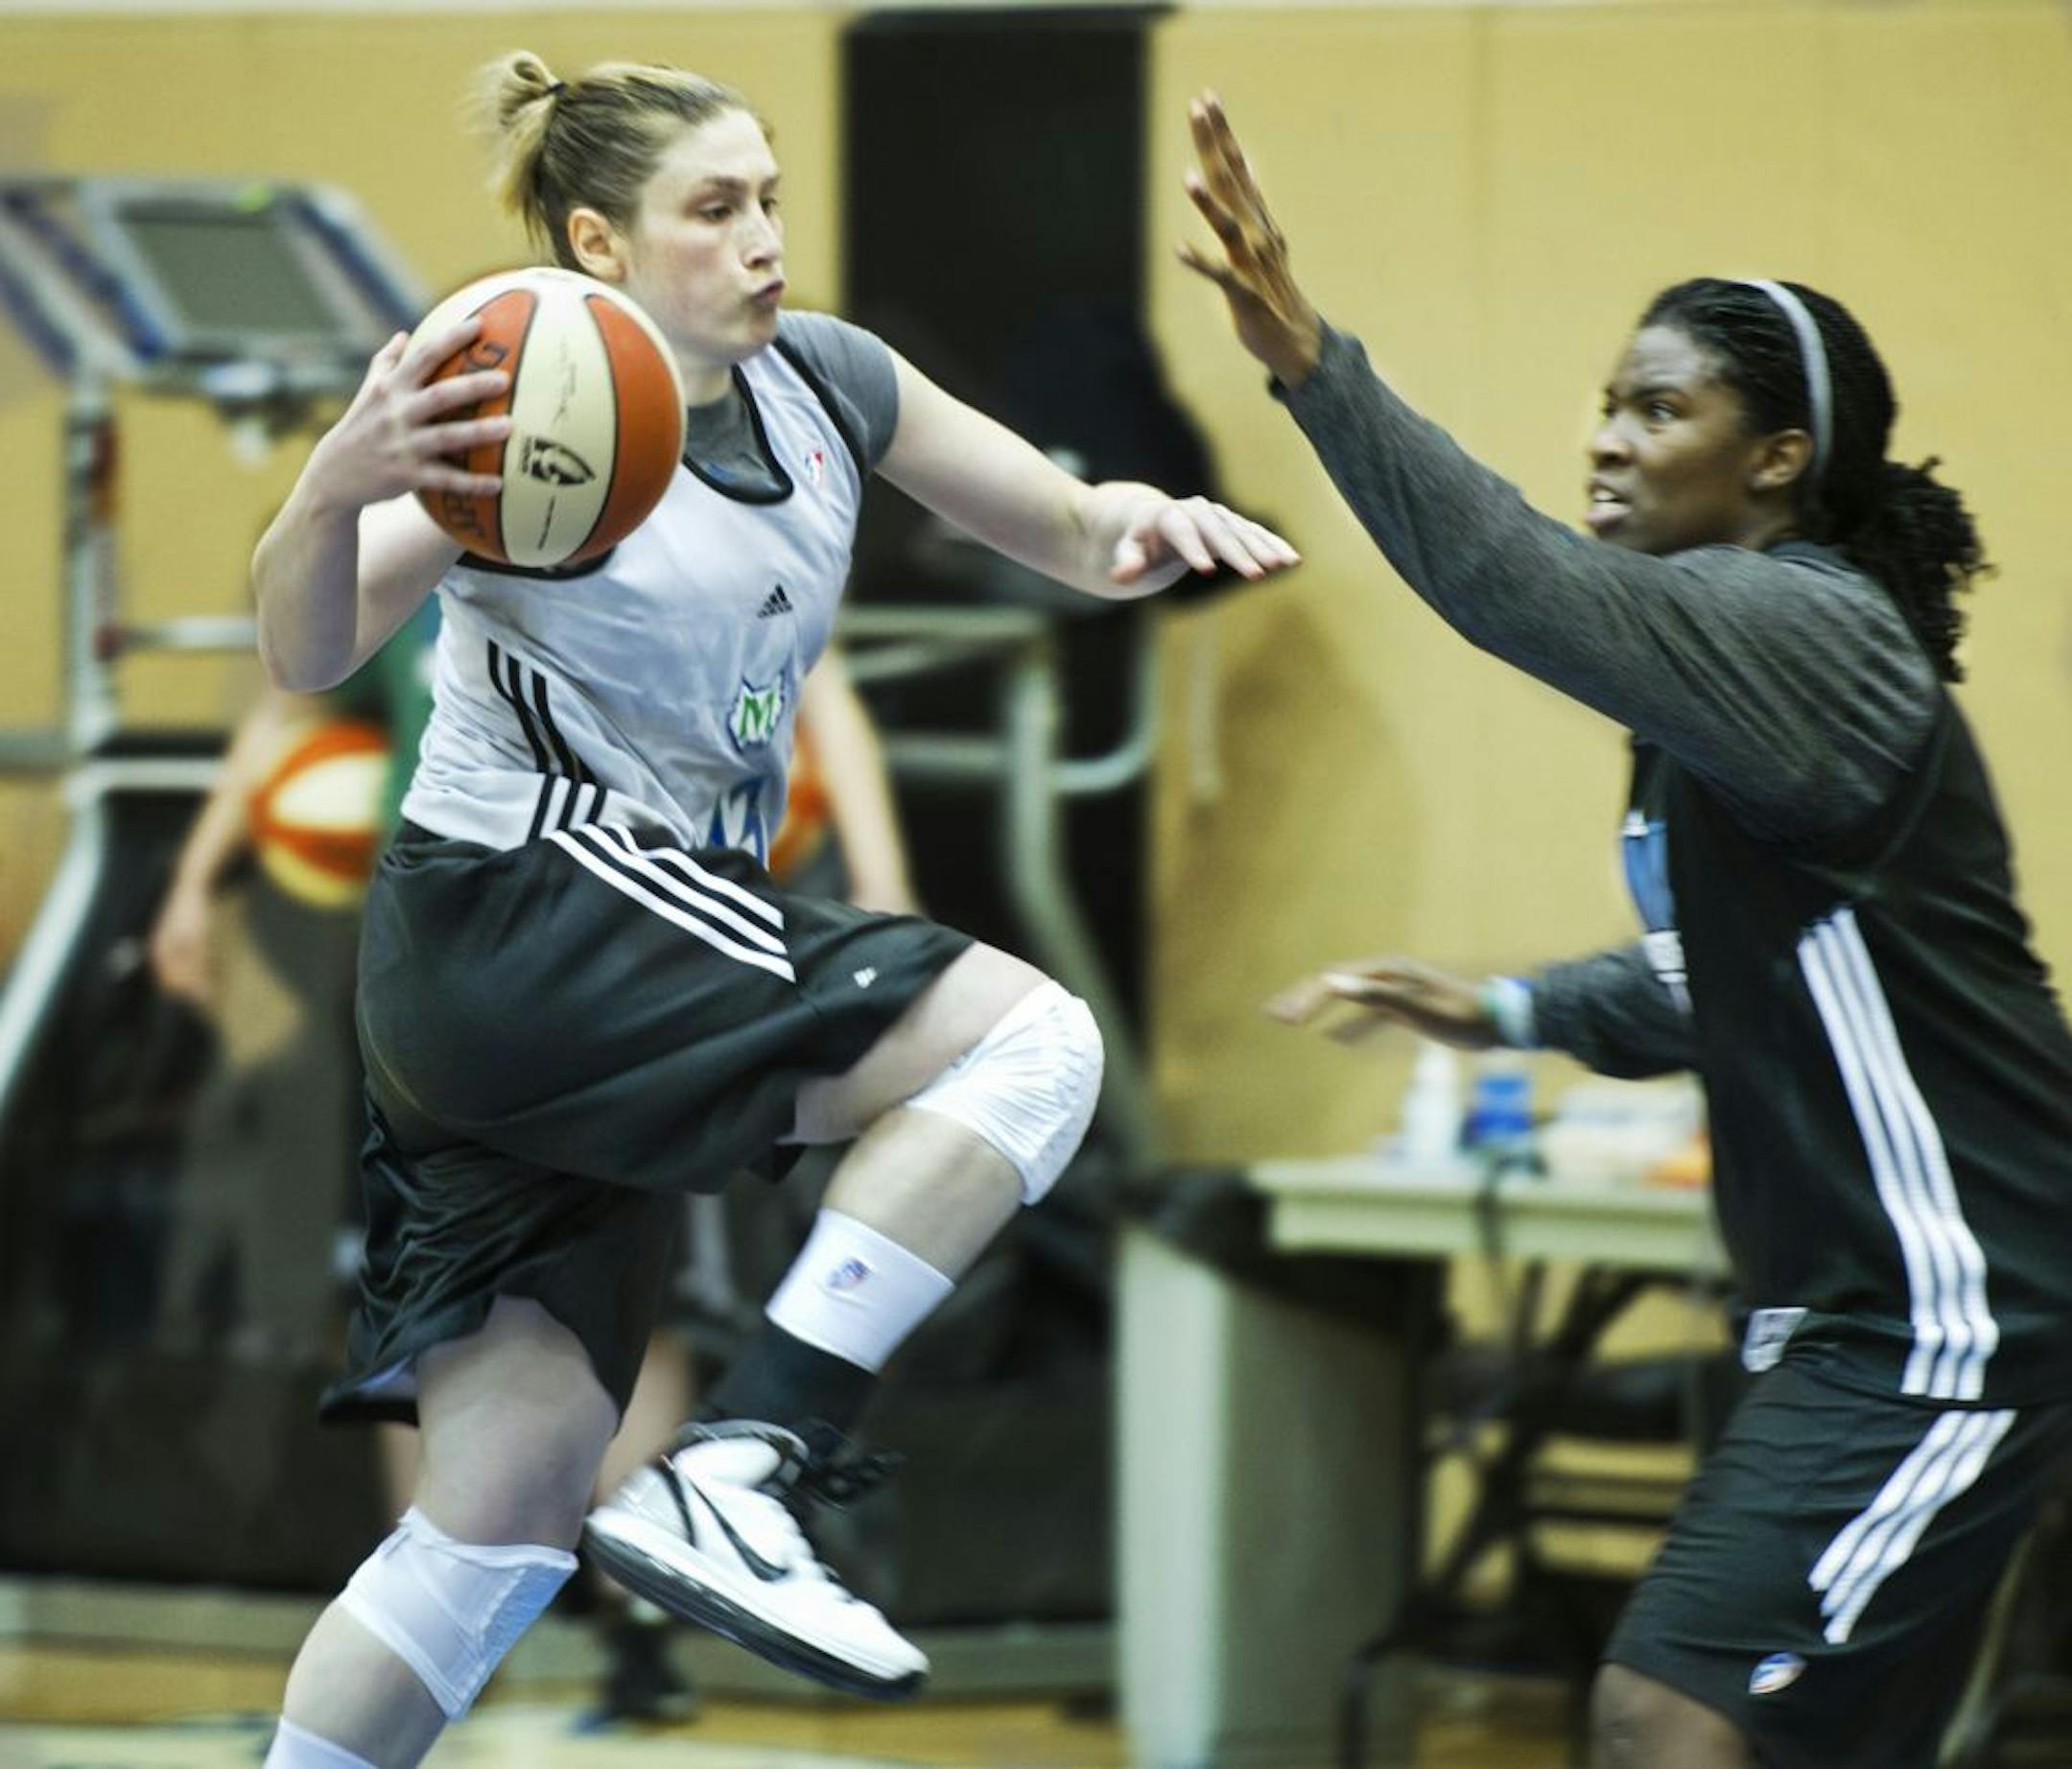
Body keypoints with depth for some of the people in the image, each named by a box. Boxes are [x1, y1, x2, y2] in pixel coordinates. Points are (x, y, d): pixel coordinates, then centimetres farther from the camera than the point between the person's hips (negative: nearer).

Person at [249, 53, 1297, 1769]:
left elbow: (1068, 533, 14)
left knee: (507, 1523, 6)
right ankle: (735, 1472, -22)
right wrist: (339, 484, -45)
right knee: (1029, 1038, -18)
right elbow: (308, 652, -23)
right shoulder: (531, 407, -13)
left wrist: (1134, 522, -10)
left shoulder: (823, 384, 8)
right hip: (520, 913, -8)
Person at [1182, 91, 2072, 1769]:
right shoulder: (1743, 652, 14)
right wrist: (1503, 1011, 13)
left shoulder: (1805, 631, -16)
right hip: (1856, 1313, 11)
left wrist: (1311, 360, -40)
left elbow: (1532, 591, -33)